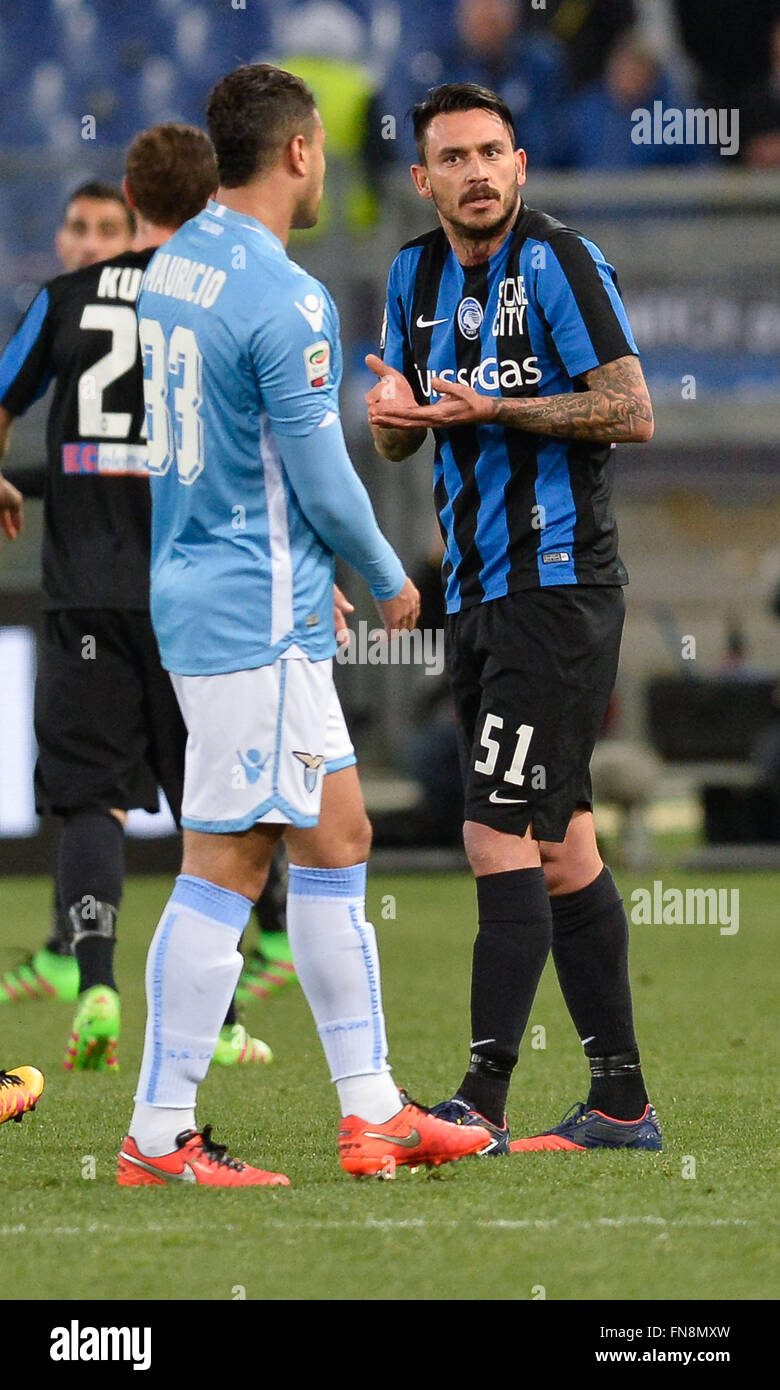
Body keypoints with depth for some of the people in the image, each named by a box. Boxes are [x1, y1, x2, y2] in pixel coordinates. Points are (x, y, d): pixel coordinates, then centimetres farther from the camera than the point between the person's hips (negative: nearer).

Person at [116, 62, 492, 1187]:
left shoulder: (175, 265, 11)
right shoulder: (286, 302, -19)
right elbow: (320, 476, -16)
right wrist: (390, 581, 3)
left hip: (199, 589, 10)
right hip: (257, 622, -10)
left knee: (337, 842, 14)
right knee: (222, 872, -6)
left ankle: (373, 1108, 17)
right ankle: (159, 1138, -2)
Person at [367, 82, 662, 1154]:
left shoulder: (559, 262, -10)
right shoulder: (418, 275, 13)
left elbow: (633, 412, -14)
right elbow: (399, 439, 19)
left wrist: (495, 407, -20)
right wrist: (393, 409, -4)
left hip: (557, 583, -8)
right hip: (479, 588, 8)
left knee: (501, 839, -14)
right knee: (560, 848, 10)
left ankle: (481, 1103, -15)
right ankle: (621, 1101, 15)